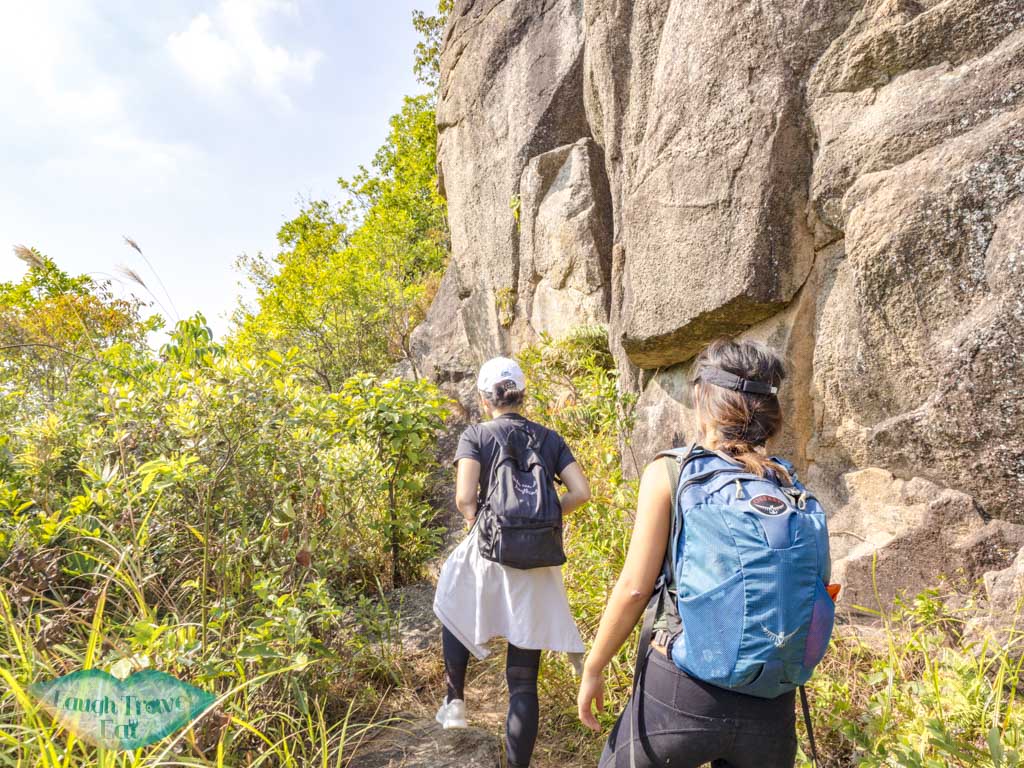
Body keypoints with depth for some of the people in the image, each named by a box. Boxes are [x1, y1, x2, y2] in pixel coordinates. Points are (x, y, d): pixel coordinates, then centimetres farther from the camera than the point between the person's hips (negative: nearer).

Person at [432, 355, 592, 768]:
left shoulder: (475, 435, -4)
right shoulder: (549, 437, 5)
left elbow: (464, 497, -17)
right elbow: (581, 491, -4)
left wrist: (476, 521, 4)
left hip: (487, 554, -2)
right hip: (537, 566, 2)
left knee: (454, 614, 34)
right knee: (524, 681, 10)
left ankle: (455, 701, 40)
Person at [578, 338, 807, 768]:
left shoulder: (668, 473, -10)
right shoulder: (788, 487, 1)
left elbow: (634, 588, -11)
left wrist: (592, 670, 1)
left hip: (680, 690, -3)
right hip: (770, 705, 4)